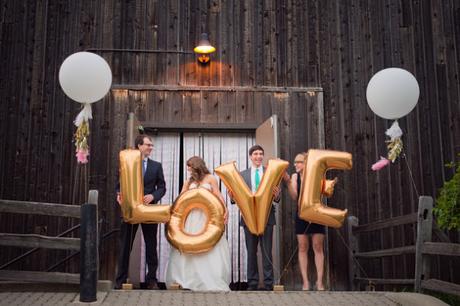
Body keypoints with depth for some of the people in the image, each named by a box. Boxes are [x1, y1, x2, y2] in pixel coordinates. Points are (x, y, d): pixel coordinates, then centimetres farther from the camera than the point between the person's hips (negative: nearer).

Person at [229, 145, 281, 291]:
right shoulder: (242, 174, 7)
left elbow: (276, 197, 3)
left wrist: (276, 195, -19)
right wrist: (232, 197, -16)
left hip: (266, 217, -1)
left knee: (267, 252, 1)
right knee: (251, 252, 8)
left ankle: (268, 284, 6)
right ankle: (252, 284, 15)